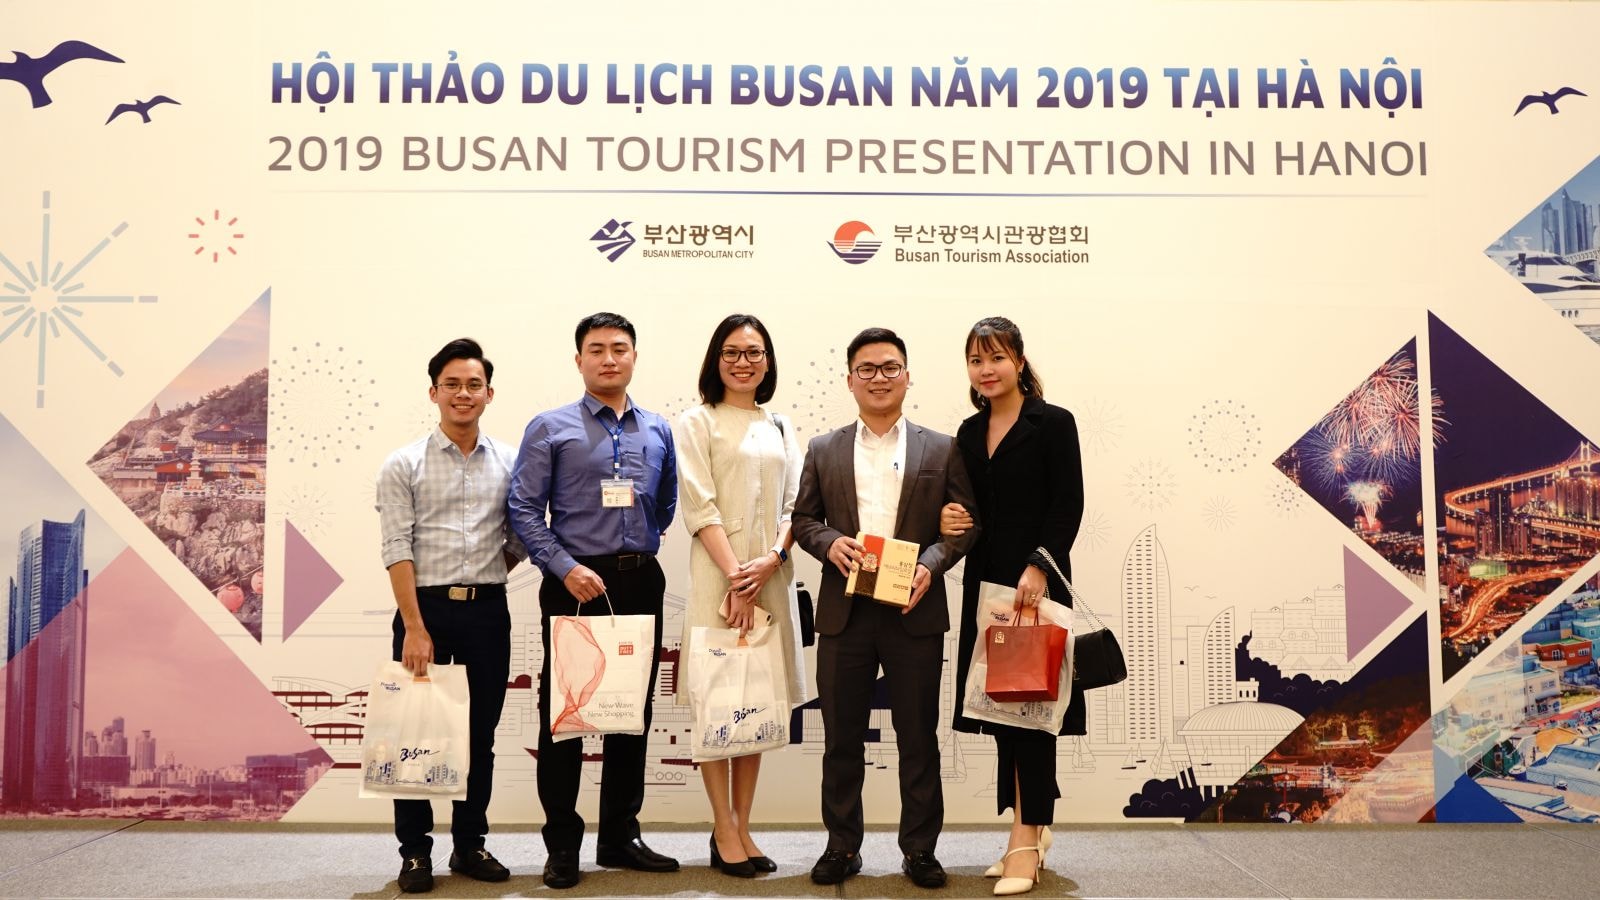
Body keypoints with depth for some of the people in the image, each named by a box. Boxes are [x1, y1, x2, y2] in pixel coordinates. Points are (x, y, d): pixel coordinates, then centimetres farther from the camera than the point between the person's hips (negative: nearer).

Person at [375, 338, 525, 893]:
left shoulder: (509, 464, 6)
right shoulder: (404, 465, -1)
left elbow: (519, 540, 12)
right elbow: (397, 550, -8)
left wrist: (486, 578, 2)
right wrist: (415, 628, -15)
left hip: (488, 612, 2)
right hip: (425, 608, -2)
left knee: (480, 736, 10)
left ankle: (470, 845, 24)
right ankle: (415, 852, 17)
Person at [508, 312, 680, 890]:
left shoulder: (658, 431, 11)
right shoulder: (550, 428, -1)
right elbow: (524, 509, -6)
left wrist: (637, 545, 11)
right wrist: (567, 568, -15)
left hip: (641, 583, 4)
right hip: (575, 583, -4)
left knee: (635, 712, 10)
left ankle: (620, 837, 22)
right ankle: (562, 845, 12)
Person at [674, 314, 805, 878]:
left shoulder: (781, 428, 15)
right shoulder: (698, 423, 1)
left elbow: (794, 507, 9)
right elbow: (699, 508, -7)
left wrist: (770, 561, -9)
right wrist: (735, 577, -15)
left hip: (771, 577, 5)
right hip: (718, 575, -4)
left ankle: (742, 827, 16)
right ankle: (724, 831, 7)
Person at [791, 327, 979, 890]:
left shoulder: (942, 450, 6)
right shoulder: (823, 451, 10)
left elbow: (966, 522, 3)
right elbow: (803, 518, 11)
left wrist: (930, 564, -14)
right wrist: (829, 542, -10)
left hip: (914, 611, -1)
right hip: (844, 612, 1)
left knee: (918, 737, 6)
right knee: (841, 737, 9)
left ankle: (920, 849, 19)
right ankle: (842, 846, 22)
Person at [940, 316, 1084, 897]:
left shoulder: (1053, 424, -4)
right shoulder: (970, 432, 13)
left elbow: (1068, 507, -10)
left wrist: (1038, 567, -21)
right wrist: (949, 521, -2)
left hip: (1036, 583, -6)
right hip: (985, 584, 6)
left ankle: (1027, 841, 0)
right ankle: (1030, 828, 21)